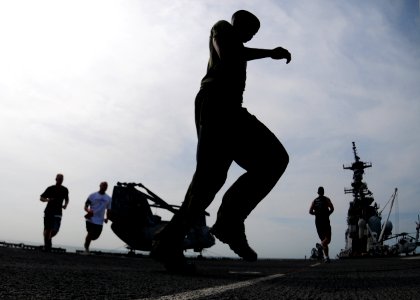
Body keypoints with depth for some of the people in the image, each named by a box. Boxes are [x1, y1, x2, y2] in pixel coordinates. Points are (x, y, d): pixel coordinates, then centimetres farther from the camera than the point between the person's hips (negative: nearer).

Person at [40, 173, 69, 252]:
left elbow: (67, 199, 22)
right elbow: (41, 198, 5)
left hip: (57, 213, 1)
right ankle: (46, 244, 18)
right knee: (47, 229, 1)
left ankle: (49, 239, 22)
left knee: (55, 230, -9)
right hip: (48, 211, 0)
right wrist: (48, 200, -16)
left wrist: (65, 205, 2)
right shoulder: (50, 188, 0)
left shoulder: (65, 190, 5)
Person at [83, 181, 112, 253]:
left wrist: (107, 218, 2)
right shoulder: (93, 195, 1)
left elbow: (108, 209, 16)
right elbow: (86, 206, 1)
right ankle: (86, 249, 15)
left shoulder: (109, 199, 10)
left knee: (95, 236, 5)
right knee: (90, 234, -6)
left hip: (100, 221, 3)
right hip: (91, 219, -3)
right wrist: (88, 210, -21)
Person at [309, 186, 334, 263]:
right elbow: (332, 208, -11)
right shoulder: (326, 199, 3)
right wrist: (328, 213, 6)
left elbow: (310, 211, 0)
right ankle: (322, 244, -33)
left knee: (323, 239, 10)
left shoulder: (314, 201, 10)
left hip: (318, 221, 3)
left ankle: (326, 257, 5)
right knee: (328, 238, 1)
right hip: (325, 221, -3)